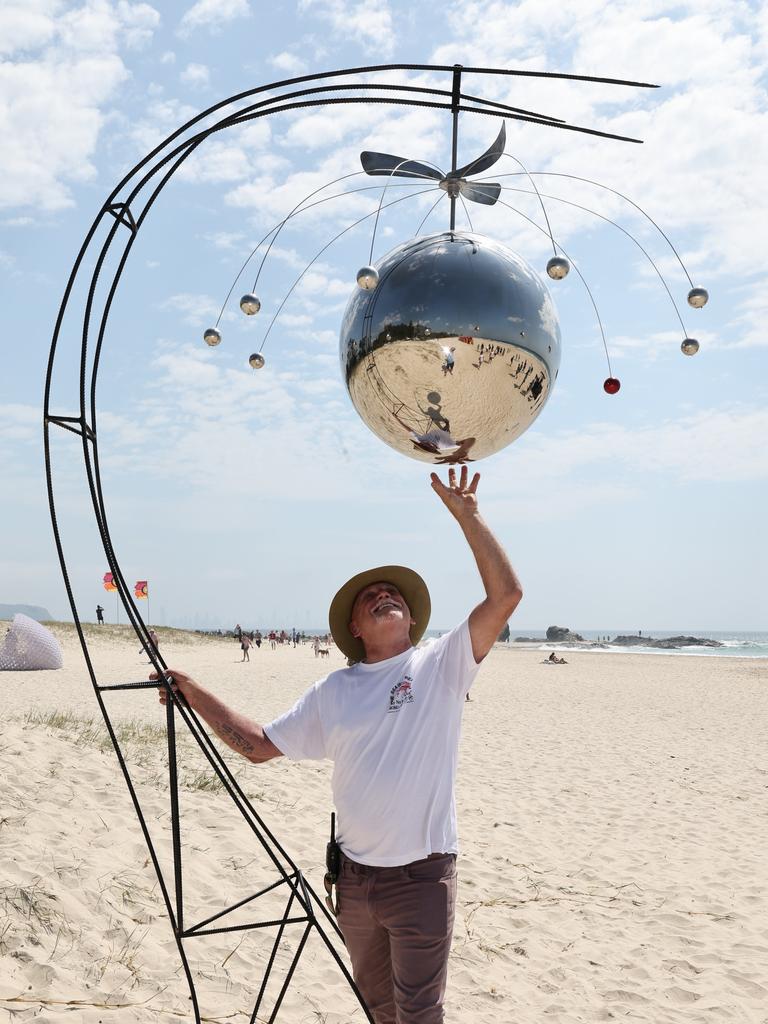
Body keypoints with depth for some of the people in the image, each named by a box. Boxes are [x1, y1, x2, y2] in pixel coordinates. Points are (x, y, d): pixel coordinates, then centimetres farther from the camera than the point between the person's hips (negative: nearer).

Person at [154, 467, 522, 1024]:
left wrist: (466, 514, -19)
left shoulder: (441, 664, -6)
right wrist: (194, 693, 3)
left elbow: (506, 594, -18)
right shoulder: (333, 691, 6)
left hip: (422, 875, -4)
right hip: (355, 873, 5)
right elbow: (259, 744, 9)